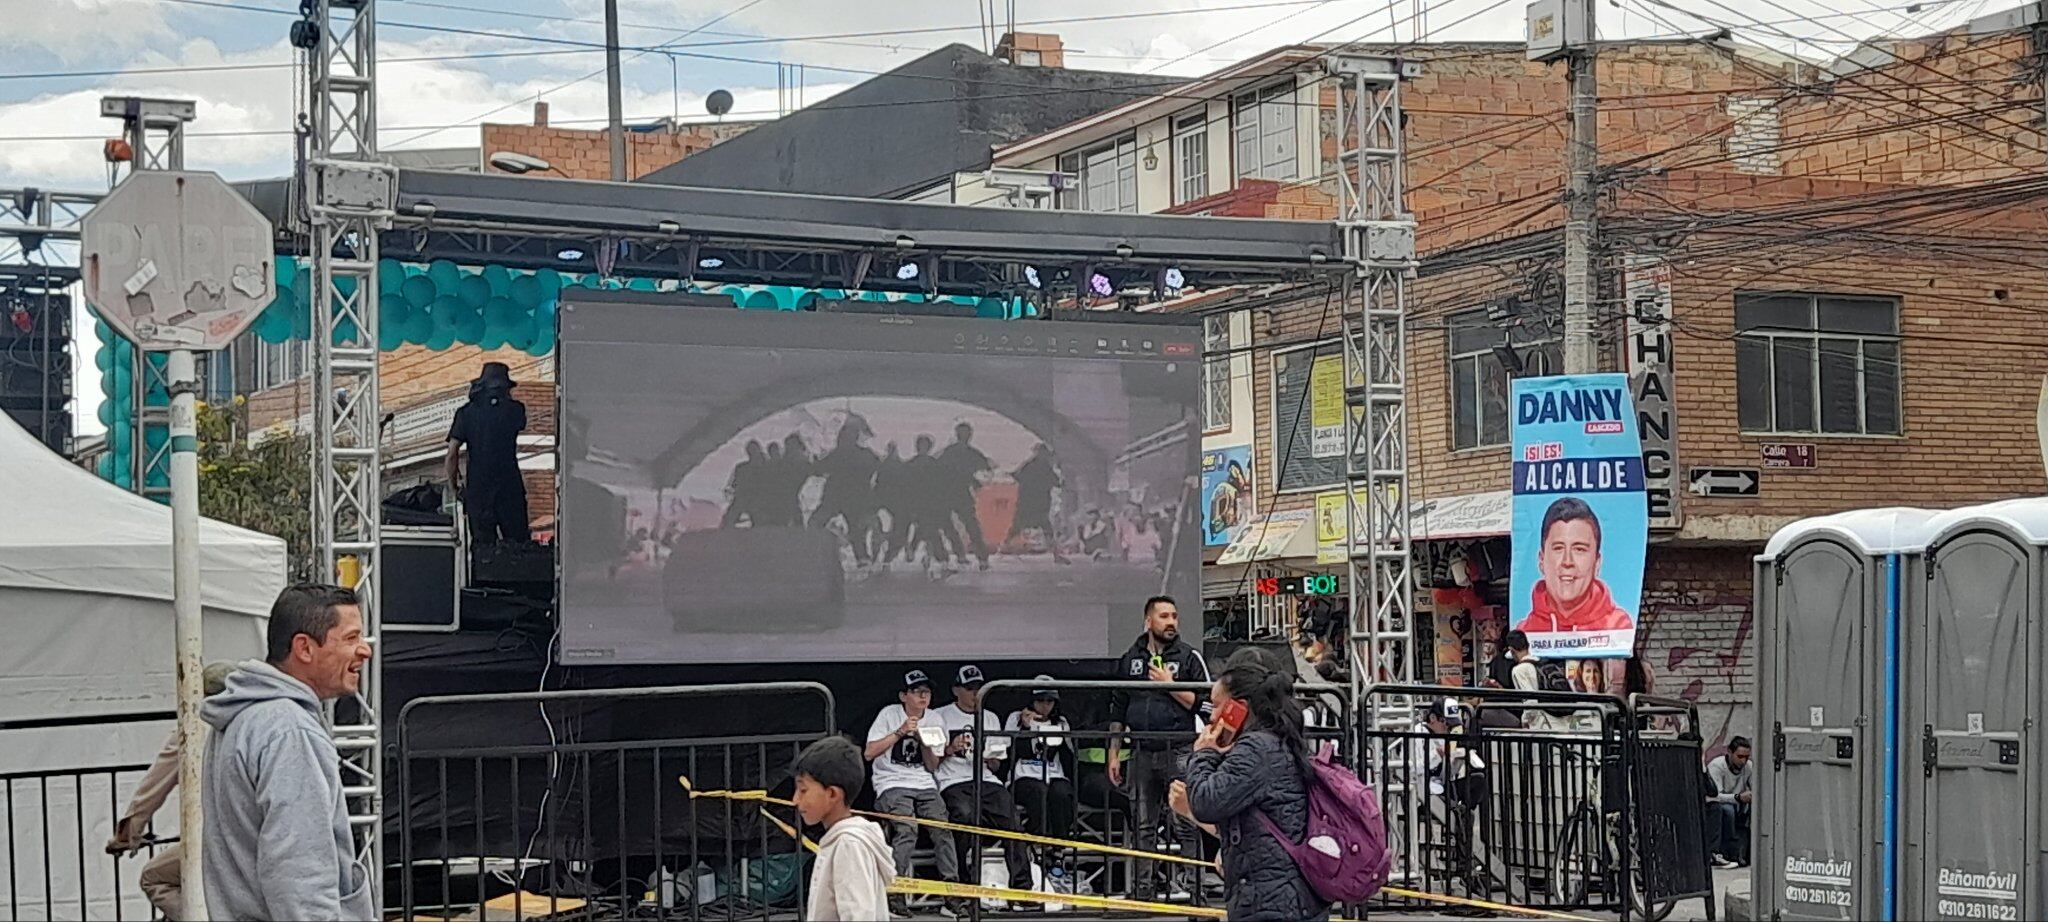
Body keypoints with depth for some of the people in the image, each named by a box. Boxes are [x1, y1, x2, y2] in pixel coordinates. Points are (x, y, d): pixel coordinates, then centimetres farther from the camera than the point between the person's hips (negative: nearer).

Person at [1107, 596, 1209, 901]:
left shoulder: (1190, 657, 4)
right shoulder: (1129, 660, 14)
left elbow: (1205, 704, -3)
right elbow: (1117, 712, 18)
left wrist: (1170, 684, -10)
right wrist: (1114, 755, 14)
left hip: (1179, 752, -4)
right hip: (1142, 753, 4)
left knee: (1182, 823, -7)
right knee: (1143, 826, 8)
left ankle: (1183, 882, -4)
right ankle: (1143, 886, 12)